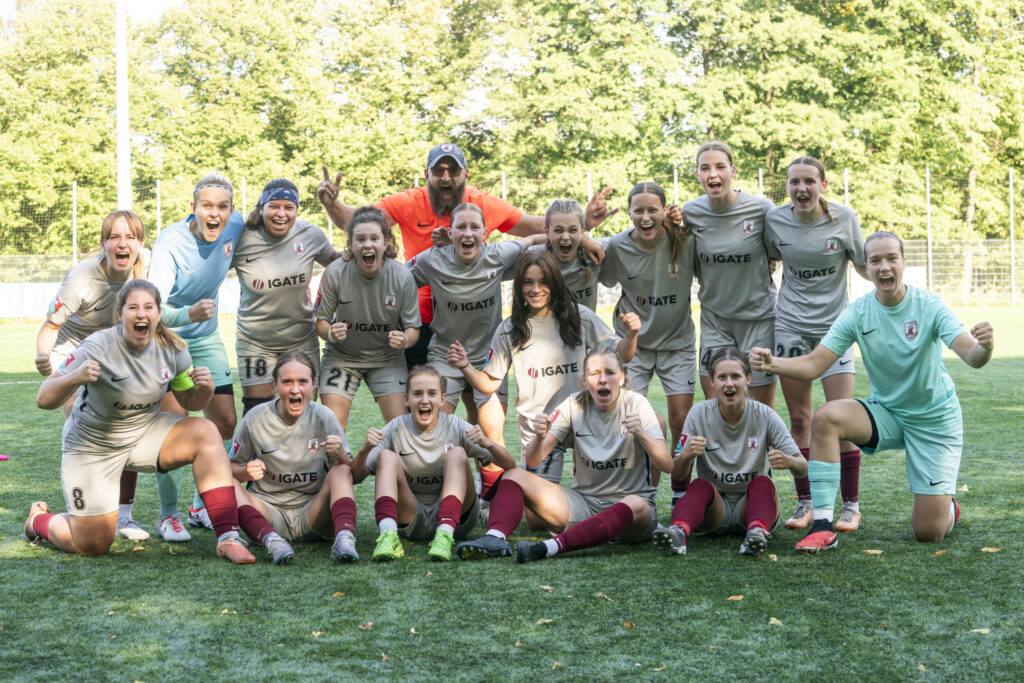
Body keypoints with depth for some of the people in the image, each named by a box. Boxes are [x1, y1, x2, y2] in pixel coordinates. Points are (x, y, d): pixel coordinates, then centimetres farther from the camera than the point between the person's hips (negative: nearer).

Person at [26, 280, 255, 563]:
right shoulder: (98, 347, -24)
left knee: (206, 433, -22)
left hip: (145, 433, 4)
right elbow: (43, 400, -25)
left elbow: (190, 402, 3)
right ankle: (39, 519, 34)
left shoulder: (172, 349, -11)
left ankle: (227, 537, -24)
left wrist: (205, 389, -21)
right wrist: (74, 378, -46)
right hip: (93, 445, -4)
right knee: (92, 546, -2)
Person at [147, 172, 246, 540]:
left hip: (207, 338, 6)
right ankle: (168, 514, 1)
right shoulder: (170, 243, -27)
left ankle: (202, 506, 18)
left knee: (225, 422, 3)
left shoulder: (234, 226, -12)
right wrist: (188, 314, -54)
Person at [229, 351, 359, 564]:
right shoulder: (255, 419, -3)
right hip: (267, 511, 0)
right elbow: (231, 468, 6)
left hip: (313, 513, 0)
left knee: (341, 472, -24)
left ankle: (344, 537, -47)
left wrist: (341, 456, -22)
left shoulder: (323, 417, -2)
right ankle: (270, 539, -46)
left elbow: (354, 474, 1)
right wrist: (247, 473, -17)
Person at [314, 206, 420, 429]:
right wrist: (330, 333, -30)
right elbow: (321, 320, -8)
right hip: (341, 355, 0)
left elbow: (413, 327, -9)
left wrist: (405, 340, -31)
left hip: (386, 357, 1)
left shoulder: (403, 277, -17)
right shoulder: (335, 273, -19)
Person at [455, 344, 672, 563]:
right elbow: (532, 461, -6)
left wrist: (641, 434, -35)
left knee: (636, 505, -39)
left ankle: (550, 547, -52)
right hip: (583, 502, 3)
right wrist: (540, 437, -29)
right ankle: (495, 537, -39)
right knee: (513, 475, -11)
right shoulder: (575, 406, 1)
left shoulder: (636, 404, -7)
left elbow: (667, 465, -16)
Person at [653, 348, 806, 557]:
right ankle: (678, 532, -54)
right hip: (714, 506, 0)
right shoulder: (699, 414, -6)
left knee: (762, 483, -29)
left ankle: (757, 531, -52)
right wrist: (686, 456, -32)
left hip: (752, 503, 0)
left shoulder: (764, 415, -7)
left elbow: (803, 469, -10)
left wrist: (788, 461, -35)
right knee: (700, 485, -30)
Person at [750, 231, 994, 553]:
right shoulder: (857, 313, -11)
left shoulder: (929, 306, -17)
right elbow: (813, 364, -15)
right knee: (825, 417, -29)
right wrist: (772, 363, -35)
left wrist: (984, 348, -54)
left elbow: (971, 356, -29)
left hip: (935, 418, -2)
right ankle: (822, 525, -24)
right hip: (885, 413, 2)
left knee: (928, 532, -6)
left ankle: (947, 504, 34)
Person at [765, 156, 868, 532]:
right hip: (790, 326, 2)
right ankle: (805, 503, 16)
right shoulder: (775, 220, -3)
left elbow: (864, 267, 3)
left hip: (833, 324, -2)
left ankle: (851, 505, 6)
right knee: (799, 419, 5)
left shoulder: (843, 217, -8)